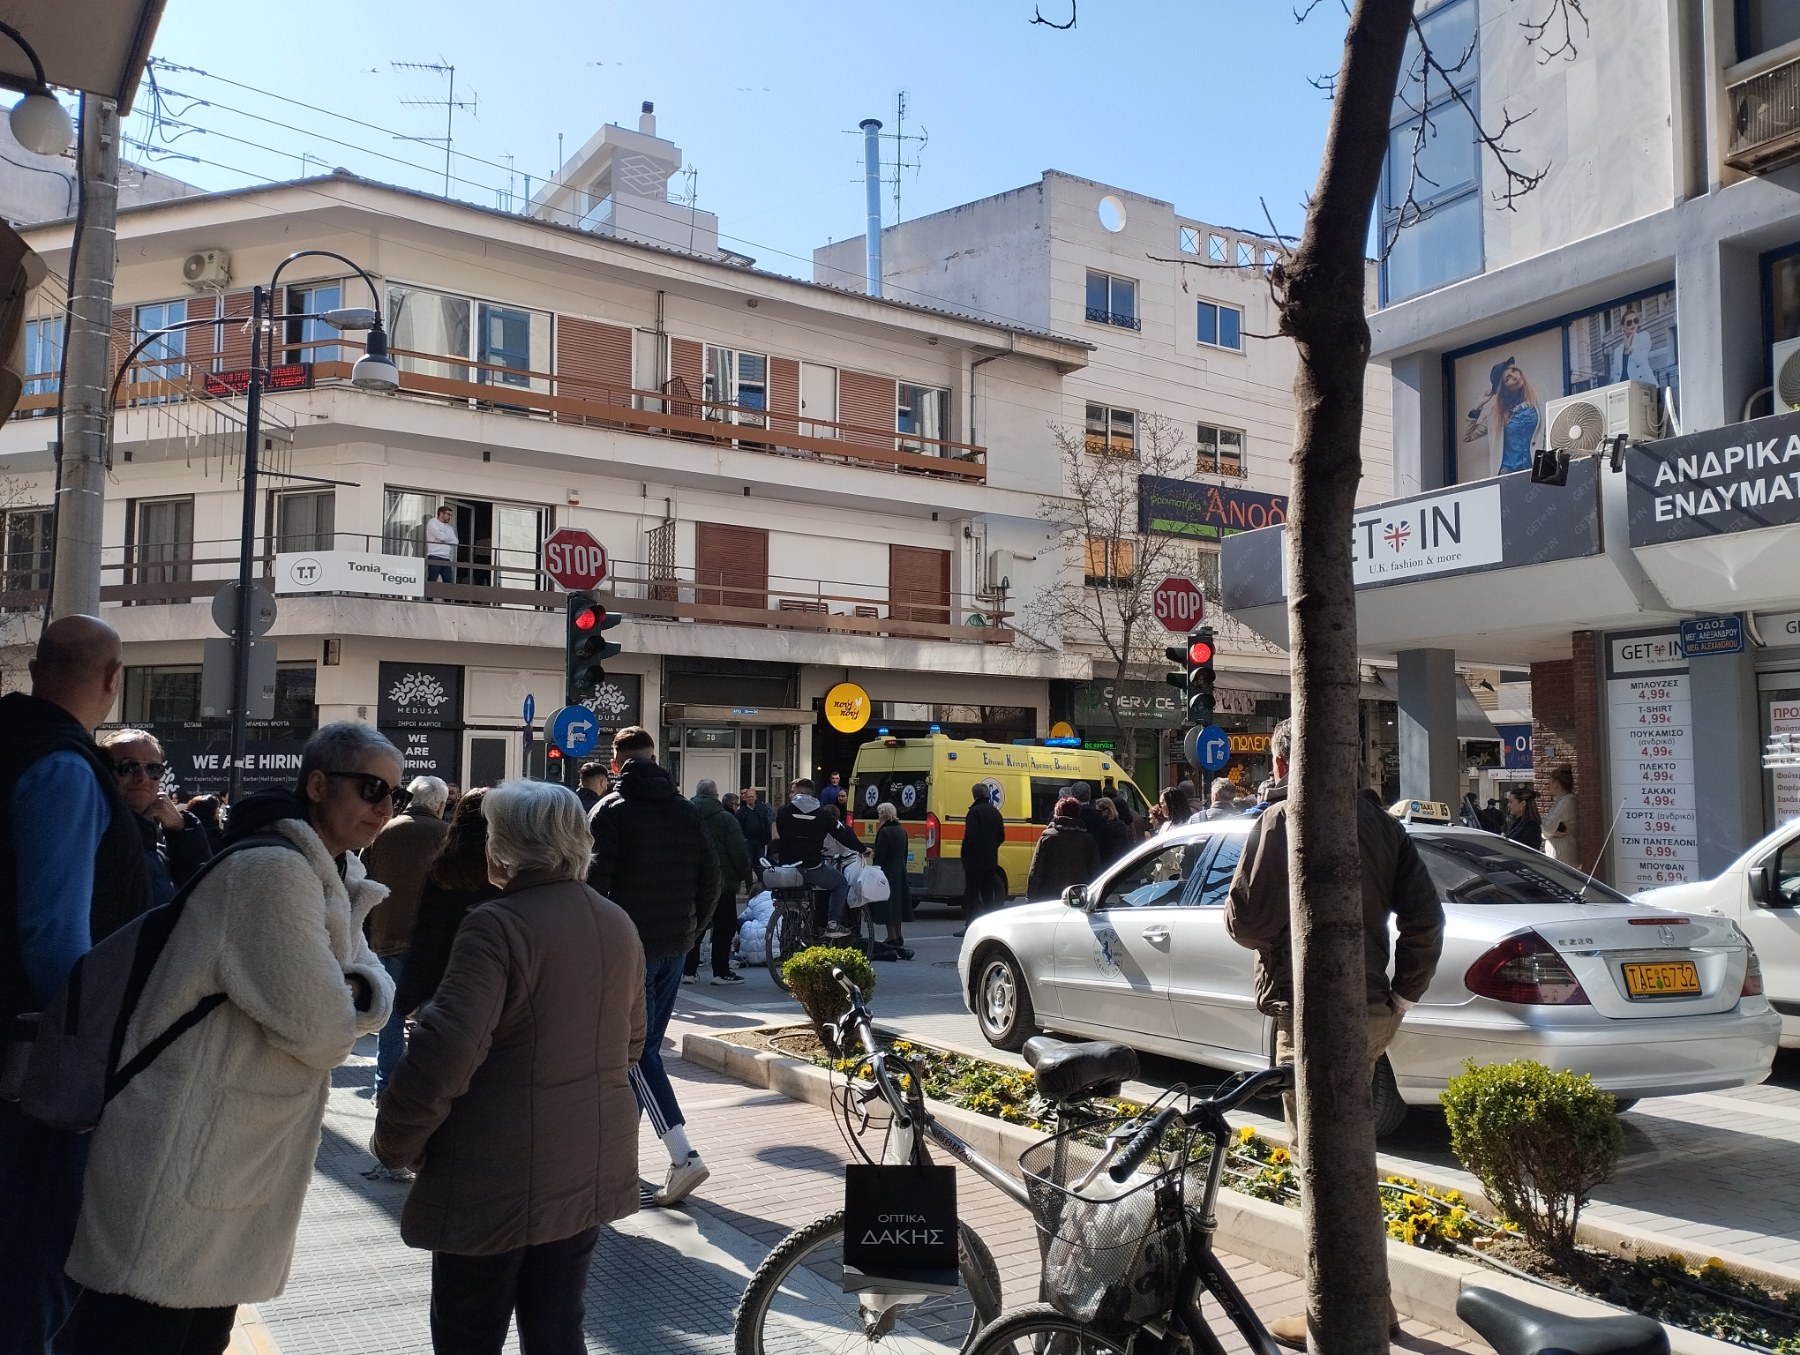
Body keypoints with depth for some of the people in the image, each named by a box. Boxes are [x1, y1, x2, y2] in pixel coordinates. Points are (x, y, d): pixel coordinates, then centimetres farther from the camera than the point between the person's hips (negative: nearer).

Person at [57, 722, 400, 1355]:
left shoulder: (331, 876, 10)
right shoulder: (274, 870, -23)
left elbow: (378, 985, 9)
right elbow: (319, 1030, -24)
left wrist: (356, 990, -13)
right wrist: (345, 1005, -2)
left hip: (238, 1160, 10)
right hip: (182, 1168, -10)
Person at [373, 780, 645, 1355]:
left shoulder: (499, 925, -18)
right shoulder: (618, 924, 6)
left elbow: (445, 1054, -26)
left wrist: (396, 1144, -12)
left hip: (499, 1177, -7)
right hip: (590, 1168, 7)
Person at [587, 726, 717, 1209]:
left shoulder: (609, 811, -6)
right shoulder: (685, 811, 9)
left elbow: (596, 879, -14)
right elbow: (710, 877, 7)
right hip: (674, 948, 6)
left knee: (638, 1050, -5)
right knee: (646, 1045, 16)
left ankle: (683, 1155, -16)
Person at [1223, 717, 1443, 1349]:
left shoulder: (1282, 819, -13)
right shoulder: (1378, 819, 8)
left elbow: (1248, 923, -17)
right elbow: (1425, 914, 6)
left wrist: (1235, 902, 5)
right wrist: (1403, 992, 12)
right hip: (1372, 1012, 8)